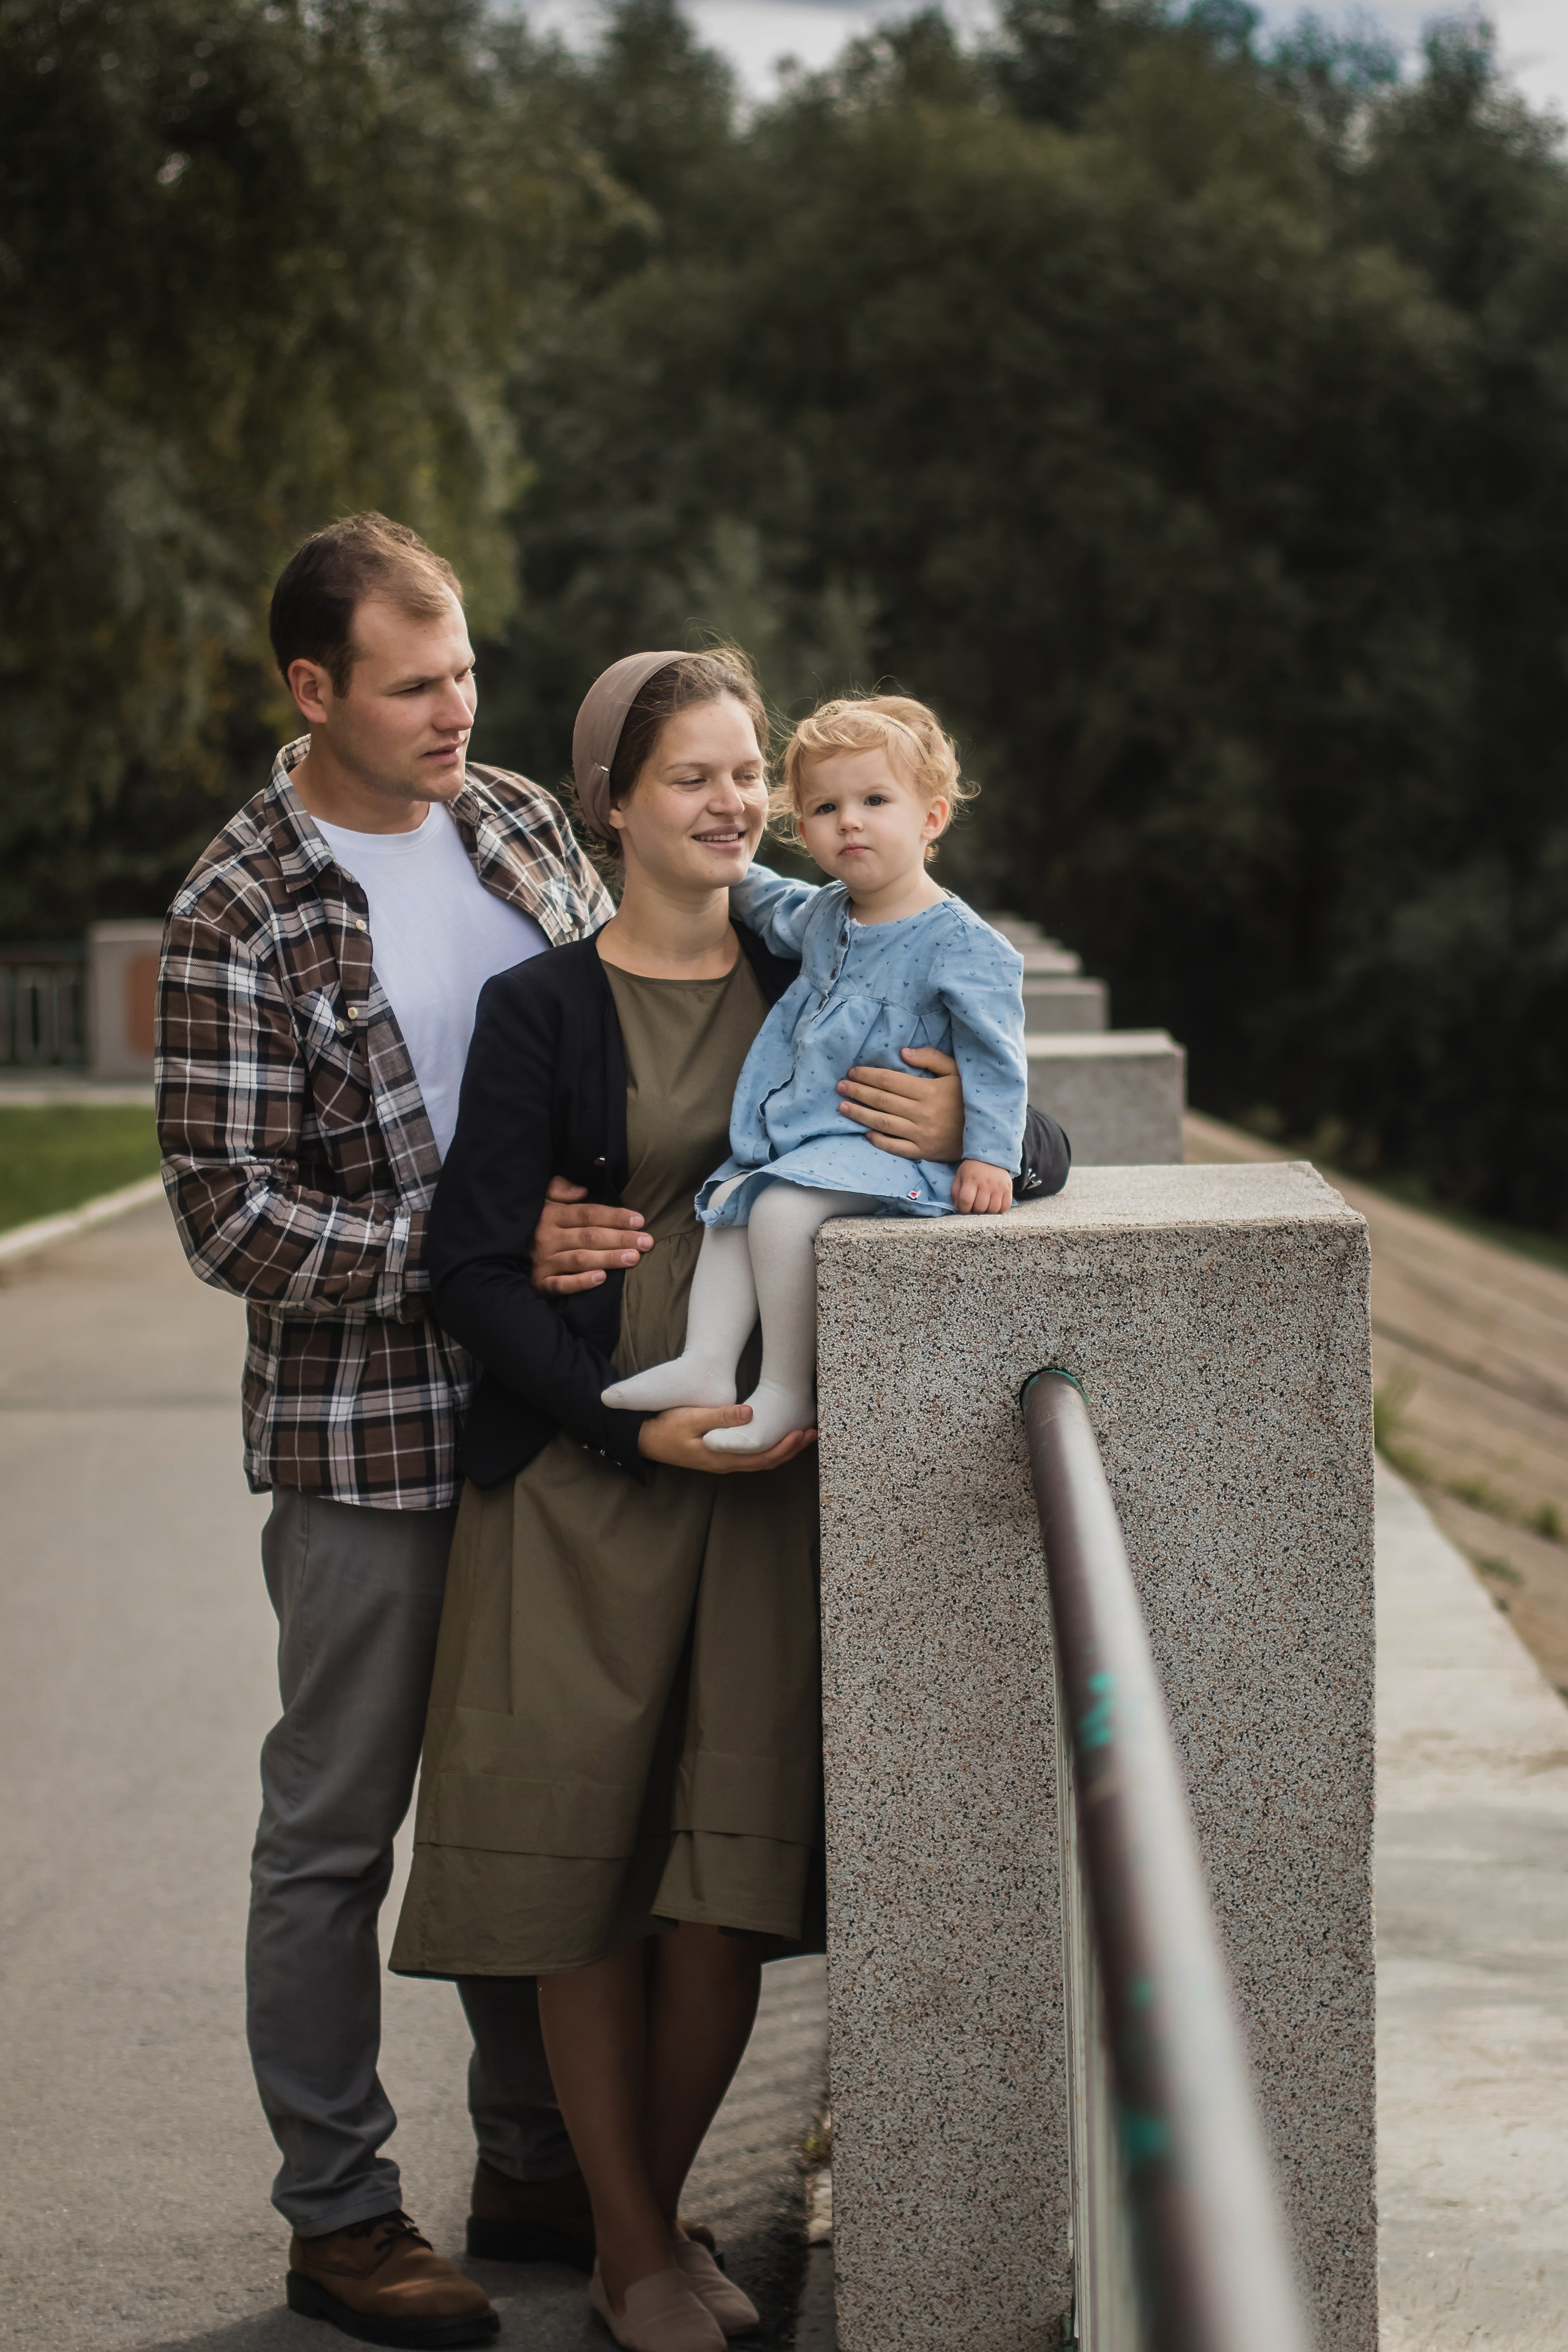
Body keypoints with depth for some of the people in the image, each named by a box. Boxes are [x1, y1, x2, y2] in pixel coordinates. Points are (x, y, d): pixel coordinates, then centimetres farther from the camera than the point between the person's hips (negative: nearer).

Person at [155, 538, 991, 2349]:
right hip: (363, 1436, -6)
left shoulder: (517, 820, 6)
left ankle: (534, 2169, 29)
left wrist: (873, 1104, -1)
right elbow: (226, 1208, -15)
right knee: (339, 1824, 4)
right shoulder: (241, 917, -13)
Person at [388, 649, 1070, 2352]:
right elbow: (474, 1269, -5)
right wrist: (637, 1428, -16)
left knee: (735, 1861, 0)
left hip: (771, 1467, 3)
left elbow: (1043, 1152, 11)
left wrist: (960, 1131, -13)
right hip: (579, 1477, -3)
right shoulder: (541, 1009, -1)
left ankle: (656, 2212, 21)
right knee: (582, 1857, 0)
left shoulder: (812, 984, 9)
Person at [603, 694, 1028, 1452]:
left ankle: (787, 1390, -16)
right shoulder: (822, 917, 10)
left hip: (890, 1147, -9)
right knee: (728, 1199, -2)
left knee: (780, 1209, -25)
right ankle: (706, 1363, -4)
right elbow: (775, 908, 35)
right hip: (802, 1135, 9)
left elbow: (991, 1056, -14)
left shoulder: (960, 944, -14)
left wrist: (989, 1155, -18)